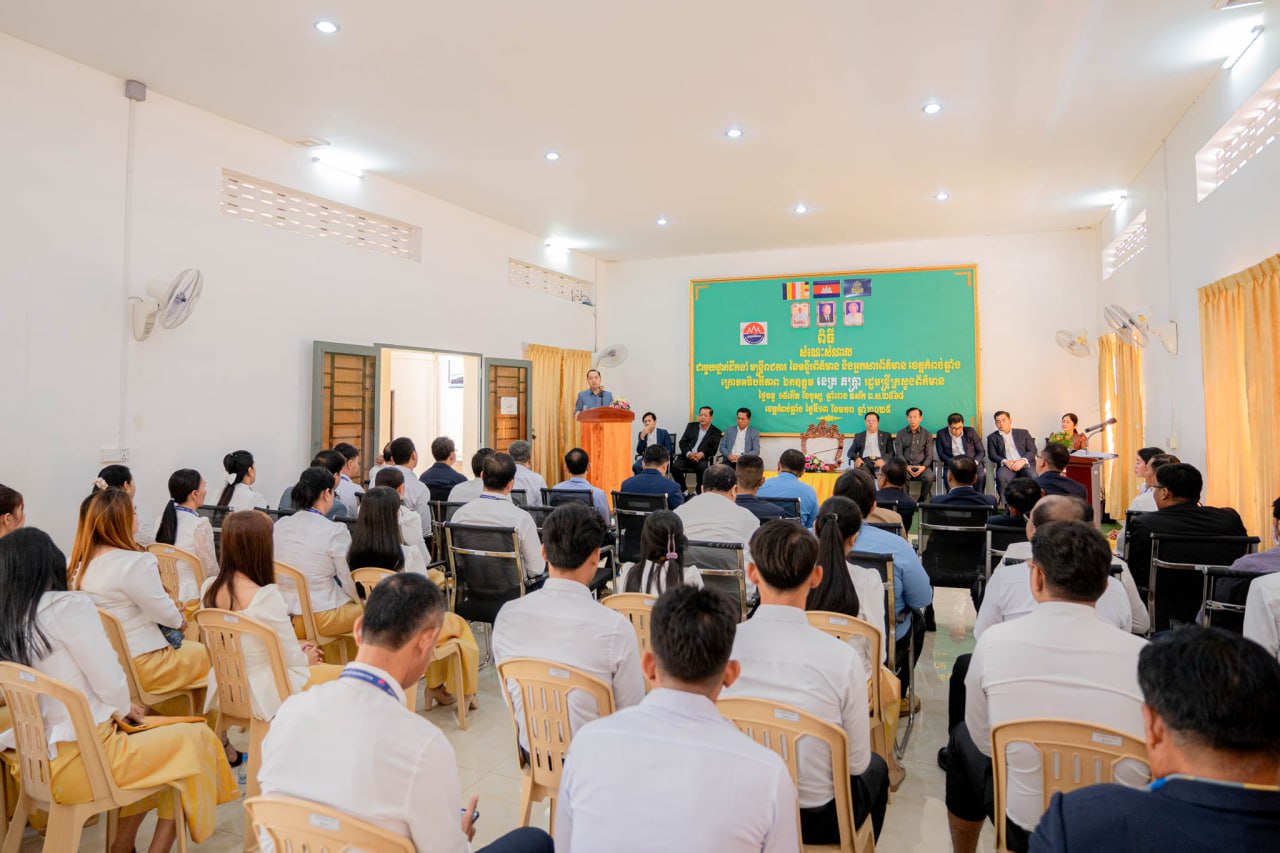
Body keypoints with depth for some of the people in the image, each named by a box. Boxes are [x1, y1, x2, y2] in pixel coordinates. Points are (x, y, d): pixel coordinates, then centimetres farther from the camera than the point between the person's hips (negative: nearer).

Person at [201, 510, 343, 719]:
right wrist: (307, 658, 4)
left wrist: (296, 651, 11)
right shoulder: (267, 597, -29)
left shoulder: (209, 587, -6)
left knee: (319, 667, 26)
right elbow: (292, 659, -18)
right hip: (263, 694, -8)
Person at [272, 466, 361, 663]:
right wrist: (361, 602, 9)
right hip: (319, 617, -7)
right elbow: (349, 580, -11)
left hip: (283, 615, 7)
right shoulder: (336, 531, -18)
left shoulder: (280, 525, -1)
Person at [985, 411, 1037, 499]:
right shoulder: (992, 437, 18)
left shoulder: (1023, 433, 19)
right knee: (1001, 477, -35)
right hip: (1007, 466, -1)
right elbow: (992, 455, 7)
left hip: (1025, 464, 1)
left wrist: (1023, 460, -12)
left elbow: (1032, 450, 9)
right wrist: (1005, 462, -14)